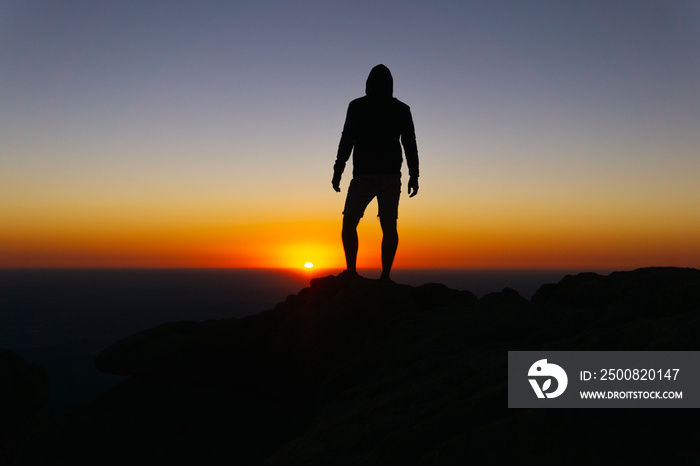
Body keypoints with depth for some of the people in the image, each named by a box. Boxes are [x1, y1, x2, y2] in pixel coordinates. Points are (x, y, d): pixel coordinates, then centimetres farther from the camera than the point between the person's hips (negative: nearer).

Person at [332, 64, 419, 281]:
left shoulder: (357, 106, 2)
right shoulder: (402, 109, 10)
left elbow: (346, 141, -2)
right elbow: (410, 144, 8)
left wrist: (337, 171, 0)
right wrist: (414, 175, 10)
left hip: (364, 175, -2)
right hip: (391, 177, 3)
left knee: (349, 223, 5)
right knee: (389, 226, 2)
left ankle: (351, 270, -7)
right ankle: (385, 275, -5)